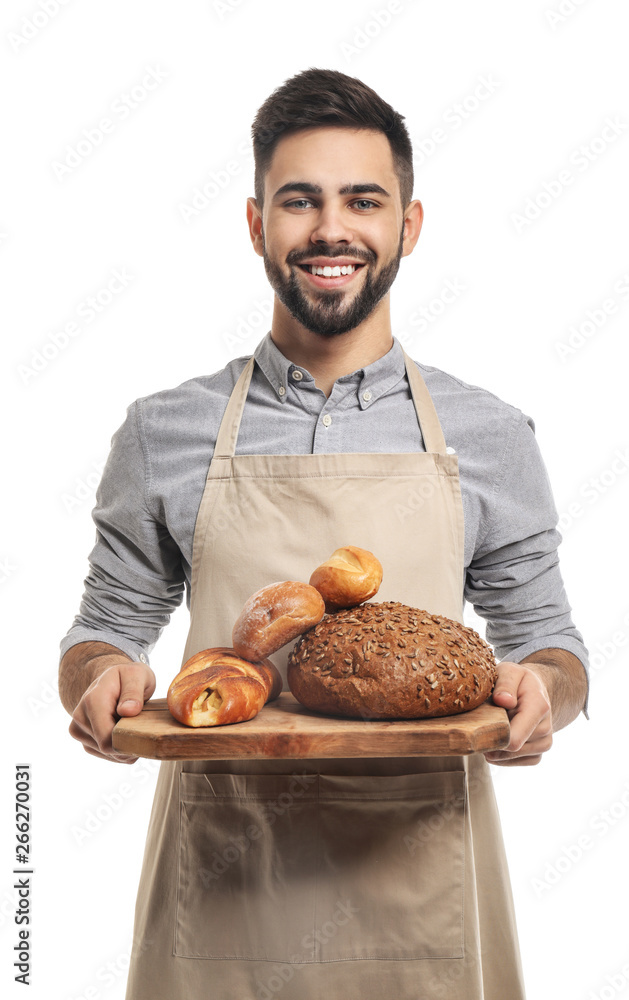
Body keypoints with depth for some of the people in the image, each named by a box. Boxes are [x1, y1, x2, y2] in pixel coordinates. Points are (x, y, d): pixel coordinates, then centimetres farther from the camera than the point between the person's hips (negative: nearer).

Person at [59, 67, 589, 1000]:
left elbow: (548, 638, 9)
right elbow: (108, 627, 10)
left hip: (418, 891, 1)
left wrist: (538, 690, -13)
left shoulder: (490, 437, 2)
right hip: (218, 895, 0)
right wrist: (101, 679, -12)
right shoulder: (165, 433, 2)